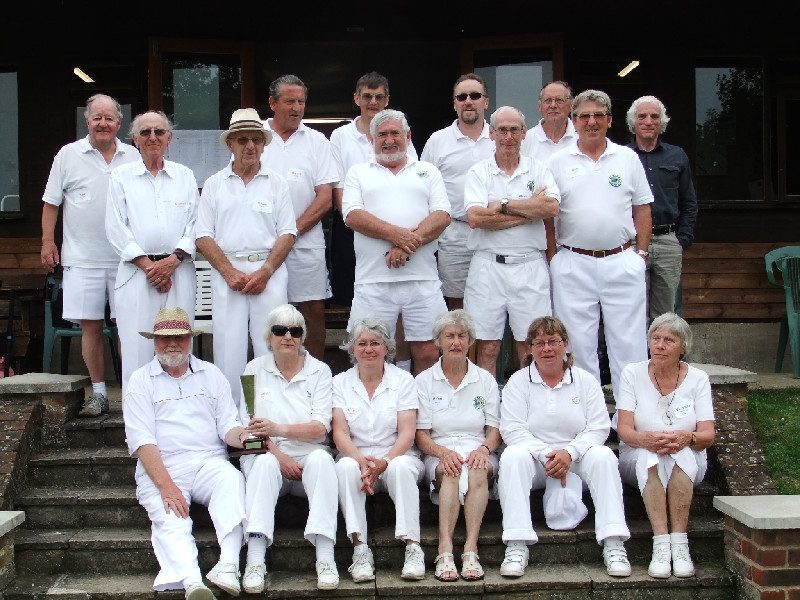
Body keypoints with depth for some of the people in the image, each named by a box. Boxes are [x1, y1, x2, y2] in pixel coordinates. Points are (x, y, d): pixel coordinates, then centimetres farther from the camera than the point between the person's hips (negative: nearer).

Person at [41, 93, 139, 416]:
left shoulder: (133, 157, 9)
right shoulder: (69, 155, 4)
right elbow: (51, 202, 7)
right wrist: (48, 241, 1)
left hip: (125, 257, 1)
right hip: (82, 258, -1)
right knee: (90, 326, 2)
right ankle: (98, 393, 11)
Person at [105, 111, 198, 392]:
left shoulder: (185, 176, 14)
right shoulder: (121, 176, 10)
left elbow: (195, 223, 7)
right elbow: (115, 227, 2)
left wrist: (173, 260, -8)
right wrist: (147, 265, -8)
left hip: (179, 271, 1)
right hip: (136, 272, -1)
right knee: (137, 346, -6)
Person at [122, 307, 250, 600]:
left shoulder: (211, 374, 18)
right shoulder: (141, 381, 9)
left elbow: (227, 426, 11)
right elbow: (143, 441, -3)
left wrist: (241, 435, -16)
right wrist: (166, 486, -17)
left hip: (208, 462, 1)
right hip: (160, 468, -1)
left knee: (230, 478, -31)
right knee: (170, 519, -29)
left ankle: (228, 565, -43)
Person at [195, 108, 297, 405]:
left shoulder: (276, 183, 11)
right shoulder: (214, 184, 11)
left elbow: (287, 233, 5)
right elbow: (203, 236, 5)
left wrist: (266, 271, -8)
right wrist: (230, 272, -8)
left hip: (269, 271, 0)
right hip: (227, 272, 0)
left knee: (271, 348, -4)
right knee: (228, 349, -3)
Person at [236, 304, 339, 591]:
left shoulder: (319, 371, 8)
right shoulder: (255, 369, 10)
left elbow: (320, 428, -4)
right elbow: (249, 425, 1)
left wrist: (277, 429, -21)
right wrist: (278, 454, -15)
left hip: (308, 456, 0)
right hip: (267, 453, 0)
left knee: (320, 458, -34)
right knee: (265, 463, -34)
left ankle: (325, 557, -40)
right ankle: (255, 560, -43)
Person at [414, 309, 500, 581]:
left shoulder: (485, 379, 14)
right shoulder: (424, 380, 10)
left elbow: (494, 430, 9)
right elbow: (421, 435, 3)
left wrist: (484, 449, -14)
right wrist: (443, 452, -18)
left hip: (478, 451, 1)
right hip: (439, 453, -1)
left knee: (478, 470, -35)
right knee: (451, 471, -36)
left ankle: (470, 549, -43)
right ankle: (445, 552, -45)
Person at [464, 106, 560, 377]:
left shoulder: (538, 170, 9)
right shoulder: (478, 173, 6)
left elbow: (552, 207, -10)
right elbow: (475, 218, -11)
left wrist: (503, 205, -10)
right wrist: (530, 210, -9)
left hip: (530, 266, 1)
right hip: (488, 266, -1)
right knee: (487, 346, 2)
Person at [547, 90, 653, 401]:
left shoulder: (628, 158, 8)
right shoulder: (558, 162, 6)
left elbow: (642, 209, 11)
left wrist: (641, 253, 4)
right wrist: (552, 258, 0)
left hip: (622, 263, 1)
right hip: (573, 264, 0)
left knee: (629, 341, 1)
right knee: (578, 343, 5)